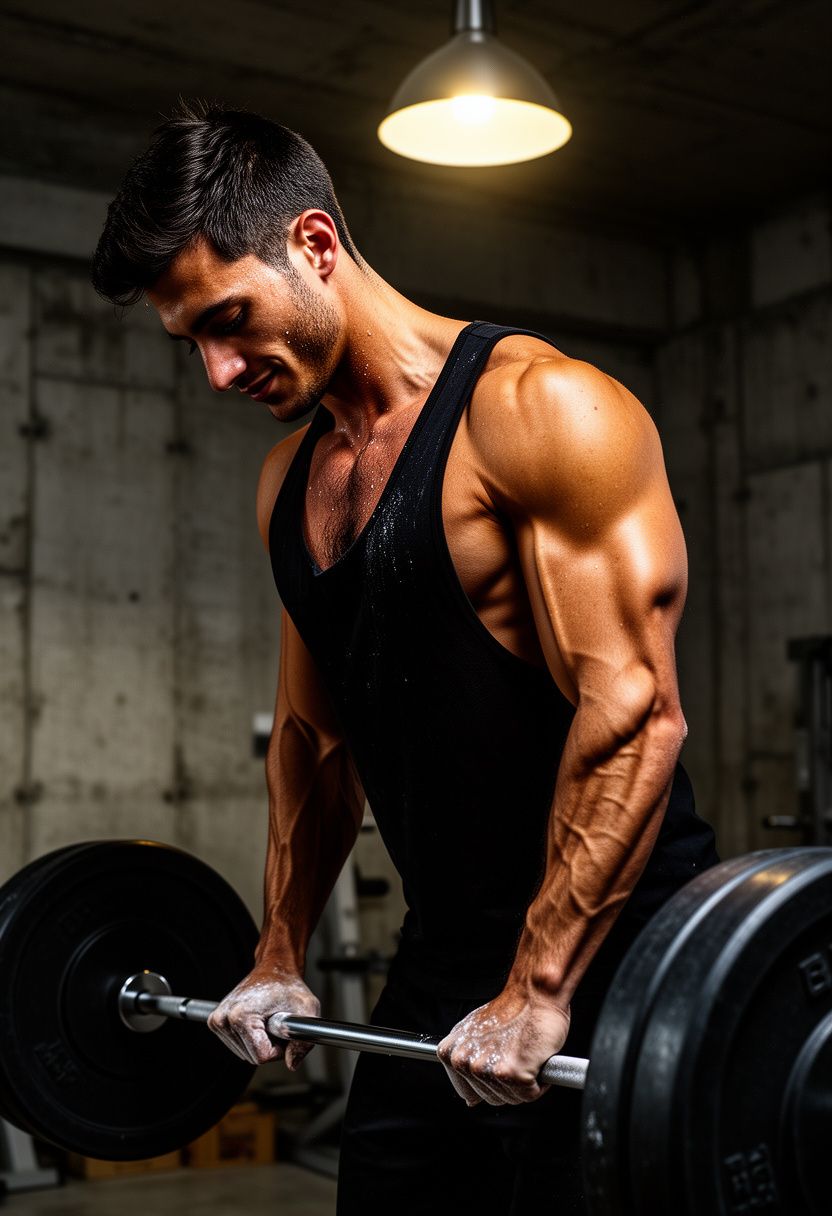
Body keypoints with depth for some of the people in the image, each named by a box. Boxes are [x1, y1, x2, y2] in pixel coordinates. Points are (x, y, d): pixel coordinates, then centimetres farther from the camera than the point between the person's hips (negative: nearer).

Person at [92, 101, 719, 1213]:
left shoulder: (539, 411, -15)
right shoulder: (292, 479, 10)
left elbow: (633, 710, -21)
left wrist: (540, 991, -22)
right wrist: (279, 961, 18)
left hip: (607, 962, -7)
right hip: (443, 967, 8)